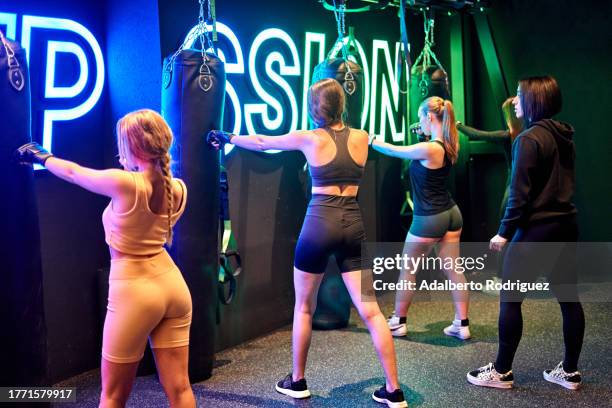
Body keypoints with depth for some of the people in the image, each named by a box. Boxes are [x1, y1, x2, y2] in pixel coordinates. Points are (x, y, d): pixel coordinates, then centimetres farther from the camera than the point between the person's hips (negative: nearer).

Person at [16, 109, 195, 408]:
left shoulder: (123, 183, -17)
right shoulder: (178, 189, -2)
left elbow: (72, 173, 1)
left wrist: (41, 157, 20)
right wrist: (133, 169, 25)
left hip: (135, 291, -6)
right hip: (173, 285, 6)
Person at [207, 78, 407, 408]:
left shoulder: (308, 139, -1)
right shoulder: (361, 138, 7)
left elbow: (260, 142, 12)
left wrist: (227, 138, 29)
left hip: (319, 223, -3)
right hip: (354, 225, 3)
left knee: (303, 307, 15)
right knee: (370, 310, 5)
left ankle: (297, 381, 26)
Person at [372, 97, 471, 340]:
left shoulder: (428, 149, -22)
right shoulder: (449, 146, 2)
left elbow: (393, 151, -10)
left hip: (428, 219, -8)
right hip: (451, 213, 8)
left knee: (407, 270, 10)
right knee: (454, 270, 11)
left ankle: (398, 322, 22)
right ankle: (462, 325, 17)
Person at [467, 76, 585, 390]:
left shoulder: (529, 139, -14)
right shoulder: (565, 136, 11)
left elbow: (519, 193, -17)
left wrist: (505, 231, -10)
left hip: (536, 228, -8)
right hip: (566, 224, 9)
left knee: (510, 299, 2)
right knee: (569, 297, 11)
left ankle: (502, 372, 11)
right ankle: (569, 371, 22)